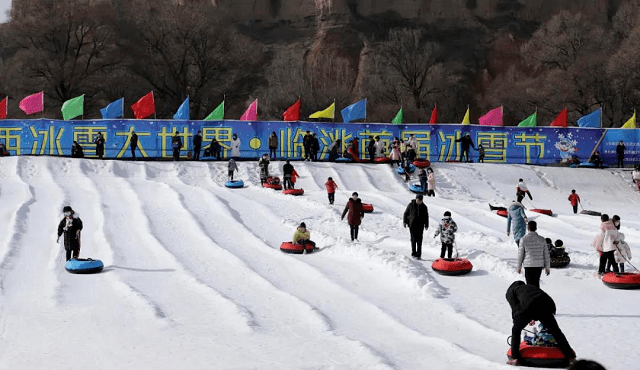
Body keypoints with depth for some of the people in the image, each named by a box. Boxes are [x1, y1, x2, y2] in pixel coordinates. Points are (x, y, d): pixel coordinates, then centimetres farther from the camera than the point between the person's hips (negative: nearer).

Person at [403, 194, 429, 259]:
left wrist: (426, 225, 14)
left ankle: (418, 254, 0)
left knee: (419, 240, -3)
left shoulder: (424, 207, 6)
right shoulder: (411, 205, 0)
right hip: (412, 225, -1)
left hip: (420, 226, 1)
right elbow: (406, 213, 6)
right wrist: (405, 222, 0)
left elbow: (426, 217, 16)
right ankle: (413, 253, 5)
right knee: (413, 239, -3)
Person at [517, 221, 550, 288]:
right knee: (536, 282, 19)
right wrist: (547, 267, 12)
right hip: (539, 265, 3)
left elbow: (520, 254, -4)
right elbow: (546, 254, 4)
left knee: (530, 283, -1)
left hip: (528, 265, -3)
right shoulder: (542, 239, 0)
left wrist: (519, 267, 8)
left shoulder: (523, 239, -8)